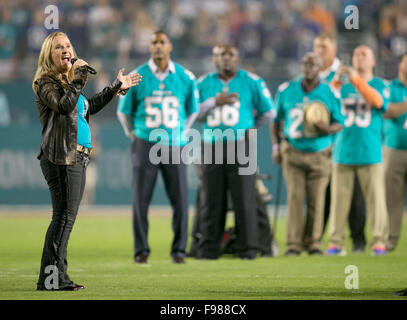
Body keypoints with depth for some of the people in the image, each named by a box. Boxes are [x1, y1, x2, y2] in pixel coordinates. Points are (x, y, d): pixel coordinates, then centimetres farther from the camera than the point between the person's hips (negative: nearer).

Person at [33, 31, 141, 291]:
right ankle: (50, 277, -10)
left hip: (78, 157, 9)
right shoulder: (46, 83, -7)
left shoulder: (69, 82, 20)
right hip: (61, 157, -9)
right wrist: (80, 77, -20)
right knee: (64, 216, -12)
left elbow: (88, 106, 36)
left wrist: (116, 87, 38)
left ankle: (56, 276, 13)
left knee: (66, 217, 10)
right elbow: (64, 105, -25)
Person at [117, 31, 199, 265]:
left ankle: (179, 249, 8)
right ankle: (141, 250, 7)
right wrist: (133, 134, 10)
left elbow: (193, 110, 17)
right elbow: (124, 111, 13)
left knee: (180, 199, -2)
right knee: (141, 199, -1)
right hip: (145, 146, -1)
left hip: (175, 146, 1)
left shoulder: (185, 77, 4)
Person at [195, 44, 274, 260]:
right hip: (211, 146, 2)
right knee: (212, 201, 3)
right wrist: (216, 101, -8)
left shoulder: (251, 82, 5)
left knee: (244, 200, -6)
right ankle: (208, 249, 8)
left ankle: (248, 248, -1)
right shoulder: (204, 83, 12)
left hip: (240, 146, -2)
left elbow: (267, 112, 11)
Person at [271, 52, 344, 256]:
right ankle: (293, 244, -6)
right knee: (295, 197, -8)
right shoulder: (286, 91, 2)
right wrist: (276, 146, 5)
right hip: (293, 152, 0)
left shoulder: (329, 93, -1)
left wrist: (328, 129, -17)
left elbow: (339, 123, 5)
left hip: (319, 153, 0)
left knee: (317, 200, 0)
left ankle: (315, 244, 8)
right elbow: (275, 120, 12)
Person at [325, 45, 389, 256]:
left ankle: (379, 242, -1)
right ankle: (336, 243, 2)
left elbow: (378, 102, -15)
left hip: (370, 153, -2)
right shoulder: (343, 86, 13)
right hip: (344, 151, 2)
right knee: (339, 198, -2)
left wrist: (356, 79, -20)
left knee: (376, 198, -6)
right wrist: (336, 81, -14)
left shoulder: (378, 85, 7)